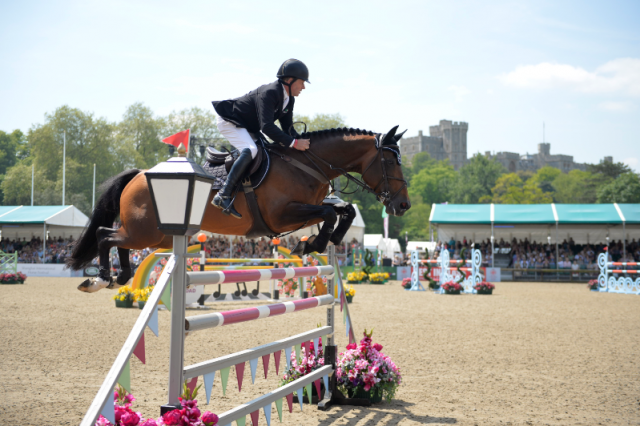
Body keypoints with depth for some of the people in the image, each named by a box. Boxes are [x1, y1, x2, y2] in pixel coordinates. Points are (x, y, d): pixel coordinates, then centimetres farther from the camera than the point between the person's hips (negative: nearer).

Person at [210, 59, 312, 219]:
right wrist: (293, 143, -39)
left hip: (247, 128, 10)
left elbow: (288, 128, 4)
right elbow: (267, 127, -39)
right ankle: (223, 196, -33)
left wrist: (301, 141, -16)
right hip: (229, 121, -10)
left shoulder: (289, 100, 0)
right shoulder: (269, 93, -30)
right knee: (250, 150, -31)